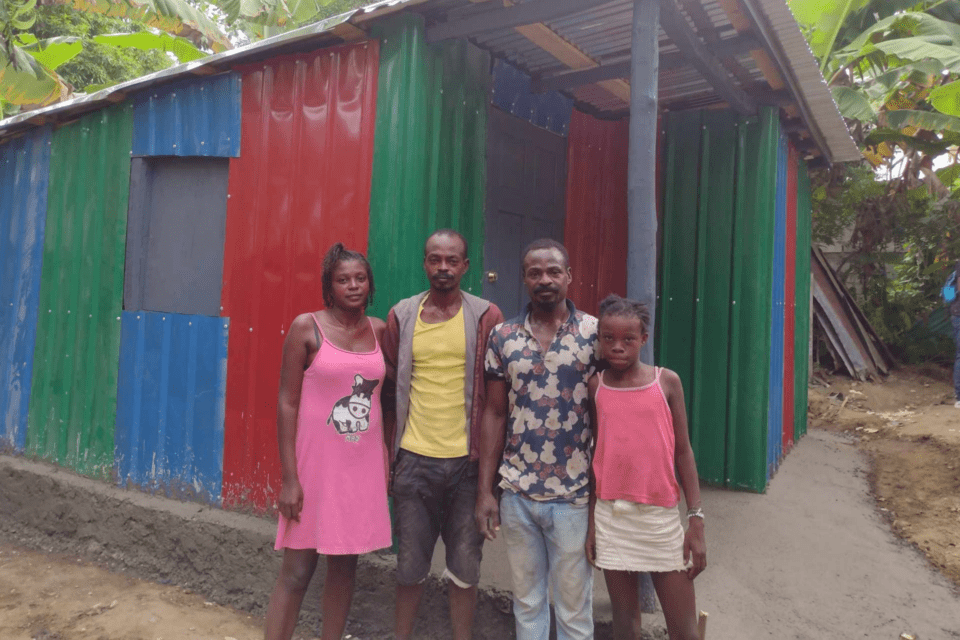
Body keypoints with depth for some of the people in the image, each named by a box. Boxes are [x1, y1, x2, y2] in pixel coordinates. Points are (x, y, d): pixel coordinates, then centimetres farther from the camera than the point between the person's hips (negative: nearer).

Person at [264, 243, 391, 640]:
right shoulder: (306, 327, -8)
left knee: (345, 563, 14)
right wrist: (289, 477, -12)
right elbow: (287, 403, -9)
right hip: (316, 463, -4)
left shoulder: (379, 330, 5)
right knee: (297, 570, 2)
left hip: (364, 465, 4)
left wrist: (385, 456, 7)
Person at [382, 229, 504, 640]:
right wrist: (387, 452, 5)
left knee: (464, 568, 10)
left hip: (467, 460, -1)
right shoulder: (401, 316, 3)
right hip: (414, 460, 2)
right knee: (410, 565, 14)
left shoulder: (486, 317, -2)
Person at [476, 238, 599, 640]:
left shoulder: (595, 333, -5)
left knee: (574, 606, 12)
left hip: (574, 494, -2)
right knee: (526, 600, 17)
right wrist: (485, 490, 2)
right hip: (516, 492, 2)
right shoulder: (502, 337, 2)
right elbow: (495, 415, 4)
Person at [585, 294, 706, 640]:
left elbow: (683, 451, 2)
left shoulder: (667, 381, -2)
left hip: (660, 515, -1)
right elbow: (595, 456, 6)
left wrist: (696, 520, -2)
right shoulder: (595, 386, 2)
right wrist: (591, 522, 6)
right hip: (611, 515, 1)